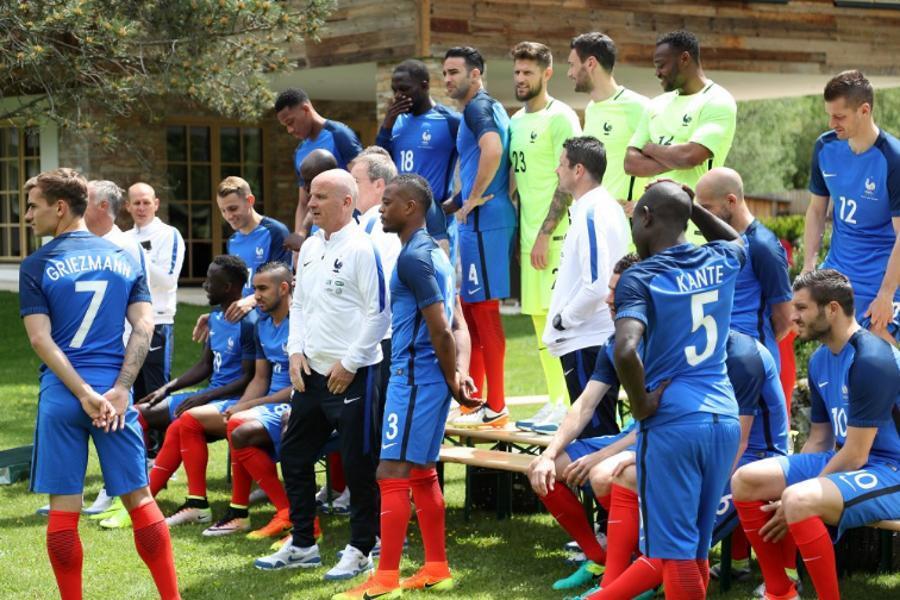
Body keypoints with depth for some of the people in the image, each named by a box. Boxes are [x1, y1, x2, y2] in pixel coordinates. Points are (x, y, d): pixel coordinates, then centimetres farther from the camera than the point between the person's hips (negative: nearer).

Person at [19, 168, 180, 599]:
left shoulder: (36, 266, -2)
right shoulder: (124, 258, 8)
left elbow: (41, 340, -9)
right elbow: (144, 328, 1)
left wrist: (84, 394, -11)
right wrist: (120, 390, -5)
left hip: (60, 396, -3)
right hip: (115, 394, 3)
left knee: (63, 508, 3)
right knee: (139, 498, 8)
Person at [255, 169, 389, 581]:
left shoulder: (362, 249, -13)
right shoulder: (310, 247, 12)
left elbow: (379, 313, -16)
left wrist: (349, 364, -15)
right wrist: (296, 351, 6)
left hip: (353, 375, -9)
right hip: (312, 373, 9)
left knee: (358, 464, 0)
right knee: (293, 455, 13)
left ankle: (360, 551, 12)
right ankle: (302, 545, 25)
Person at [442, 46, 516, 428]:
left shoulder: (478, 107, -11)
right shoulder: (489, 108, 20)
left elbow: (492, 150, -30)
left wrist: (473, 199, -20)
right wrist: (457, 202, 24)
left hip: (484, 221, -11)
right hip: (477, 222, 11)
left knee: (484, 310, -7)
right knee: (471, 310, 15)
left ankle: (495, 409, -4)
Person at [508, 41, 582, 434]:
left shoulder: (560, 117, -9)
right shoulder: (516, 120, 17)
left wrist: (545, 233, -19)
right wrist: (518, 233, 15)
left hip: (555, 234, -9)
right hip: (529, 234, 9)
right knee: (538, 315, 9)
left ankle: (569, 407, -7)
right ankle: (555, 401, 16)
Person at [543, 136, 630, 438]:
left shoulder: (591, 214, -17)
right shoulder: (610, 207, 14)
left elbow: (595, 286, -24)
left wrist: (562, 320, -11)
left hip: (586, 342, -10)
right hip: (604, 337, 10)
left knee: (595, 432, -6)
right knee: (604, 428, 15)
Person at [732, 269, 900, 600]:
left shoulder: (872, 360, -20)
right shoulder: (820, 360, 8)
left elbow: (855, 456, -20)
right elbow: (820, 439, 15)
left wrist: (794, 499, -14)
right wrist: (789, 487, 1)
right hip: (843, 460, 9)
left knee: (799, 501, -33)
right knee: (746, 480, -3)